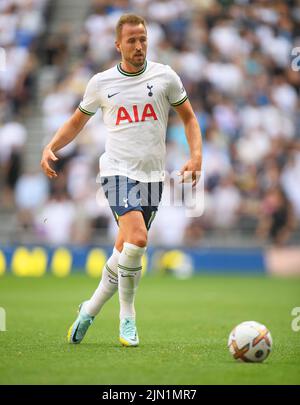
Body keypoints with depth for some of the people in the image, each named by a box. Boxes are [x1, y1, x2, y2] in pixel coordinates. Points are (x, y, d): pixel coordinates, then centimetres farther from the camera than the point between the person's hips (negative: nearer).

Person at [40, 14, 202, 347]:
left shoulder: (165, 76, 4)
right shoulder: (101, 83, 4)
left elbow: (188, 117, 14)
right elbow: (77, 121, 17)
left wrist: (196, 155, -1)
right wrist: (51, 147, 2)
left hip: (152, 175, 2)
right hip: (118, 170, -2)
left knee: (125, 251, 4)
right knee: (136, 238, -24)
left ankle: (90, 309, 24)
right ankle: (127, 316, -8)